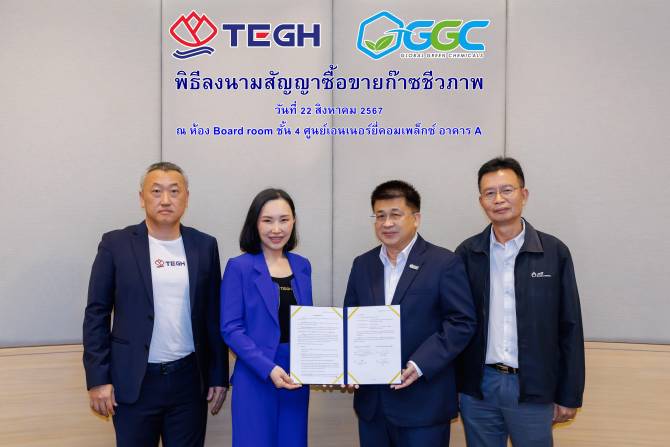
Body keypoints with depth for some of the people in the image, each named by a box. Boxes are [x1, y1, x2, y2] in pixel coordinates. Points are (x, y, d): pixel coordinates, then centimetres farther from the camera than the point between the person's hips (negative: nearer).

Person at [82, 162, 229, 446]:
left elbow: (213, 315, 6)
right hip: (134, 381, -2)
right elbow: (97, 314, -2)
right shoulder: (116, 244, -3)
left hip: (189, 379, 2)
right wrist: (98, 379, -6)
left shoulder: (204, 245, 3)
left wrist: (219, 376, 5)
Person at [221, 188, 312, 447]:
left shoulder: (302, 266, 7)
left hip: (296, 377, 5)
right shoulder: (239, 267, -7)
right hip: (255, 377, -4)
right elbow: (230, 329, -12)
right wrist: (268, 368, -21)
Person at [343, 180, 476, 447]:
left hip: (423, 401, -4)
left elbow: (462, 322, -11)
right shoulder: (362, 264, 9)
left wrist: (420, 365, -20)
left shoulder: (444, 263, -6)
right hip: (371, 400, 5)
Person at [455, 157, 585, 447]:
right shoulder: (467, 253, 0)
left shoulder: (554, 252, -2)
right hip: (477, 387, 1)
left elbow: (569, 328, 0)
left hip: (533, 388, -1)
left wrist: (569, 395, 0)